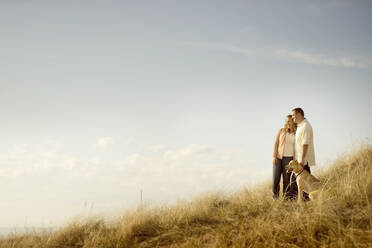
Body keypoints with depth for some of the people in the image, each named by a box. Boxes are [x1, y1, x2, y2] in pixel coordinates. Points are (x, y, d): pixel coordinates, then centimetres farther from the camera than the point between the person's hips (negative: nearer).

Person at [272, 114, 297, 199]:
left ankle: (286, 196, 5)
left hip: (288, 157, 0)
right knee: (276, 177, -2)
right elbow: (276, 144, 4)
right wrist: (274, 156, -6)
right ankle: (275, 195, 12)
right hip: (278, 157, 0)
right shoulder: (281, 131, 7)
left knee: (286, 177, -2)